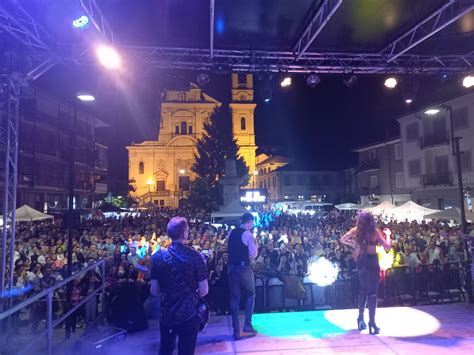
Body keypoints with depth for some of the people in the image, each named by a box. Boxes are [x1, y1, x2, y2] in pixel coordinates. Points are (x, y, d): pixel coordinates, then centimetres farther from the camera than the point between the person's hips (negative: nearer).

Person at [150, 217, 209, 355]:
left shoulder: (158, 256, -9)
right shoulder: (195, 257, -16)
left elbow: (154, 291, -4)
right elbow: (203, 291, -12)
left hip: (166, 313, 3)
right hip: (189, 313, -2)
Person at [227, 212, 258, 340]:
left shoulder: (231, 232, 8)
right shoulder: (248, 235, -11)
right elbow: (254, 255, -14)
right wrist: (255, 245, 1)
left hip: (231, 267, 5)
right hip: (244, 267, -5)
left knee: (234, 297, 11)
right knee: (251, 294, 16)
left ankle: (236, 331, 15)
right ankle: (247, 324, 13)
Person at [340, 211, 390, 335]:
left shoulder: (355, 230, 0)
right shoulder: (375, 231, -11)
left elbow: (343, 239, 12)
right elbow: (387, 247, -8)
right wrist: (388, 234, 6)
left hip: (361, 261, 5)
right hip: (372, 261, -4)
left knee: (363, 289, 21)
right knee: (372, 292, 3)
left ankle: (361, 318, 25)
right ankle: (372, 322, 3)